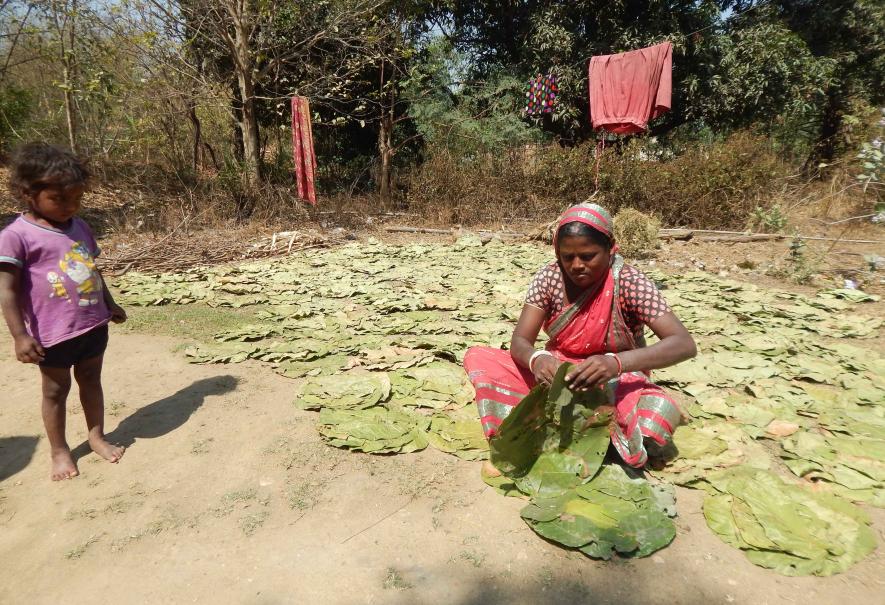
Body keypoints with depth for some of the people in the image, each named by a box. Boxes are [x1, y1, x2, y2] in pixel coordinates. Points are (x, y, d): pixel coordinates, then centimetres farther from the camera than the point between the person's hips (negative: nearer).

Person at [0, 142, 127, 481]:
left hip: (94, 323, 6)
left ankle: (97, 436, 33)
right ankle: (59, 450, 28)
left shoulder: (79, 227, 6)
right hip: (54, 332, -5)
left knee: (91, 381, 18)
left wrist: (110, 304, 22)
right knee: (56, 391, 11)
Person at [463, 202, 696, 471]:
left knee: (660, 413, -36)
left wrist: (616, 363, -45)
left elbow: (685, 344, -26)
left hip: (615, 383, -2)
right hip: (558, 374, 3)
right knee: (478, 358, -15)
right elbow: (520, 341, -14)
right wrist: (536, 358, -40)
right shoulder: (550, 278, -10)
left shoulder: (629, 283, -18)